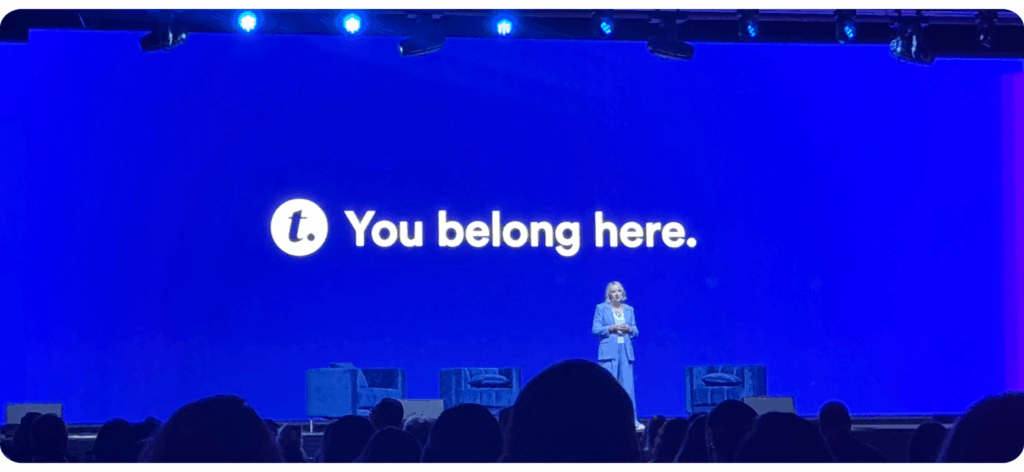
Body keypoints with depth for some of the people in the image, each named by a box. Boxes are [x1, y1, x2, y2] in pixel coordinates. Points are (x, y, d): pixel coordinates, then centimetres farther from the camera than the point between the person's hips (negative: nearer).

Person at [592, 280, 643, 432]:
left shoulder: (629, 309, 16)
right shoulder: (601, 308, 6)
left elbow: (635, 331, 17)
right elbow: (595, 330, 1)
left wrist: (629, 329, -5)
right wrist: (611, 328, -12)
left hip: (625, 351, 3)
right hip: (608, 351, -3)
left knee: (628, 386, -3)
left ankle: (632, 420, -3)